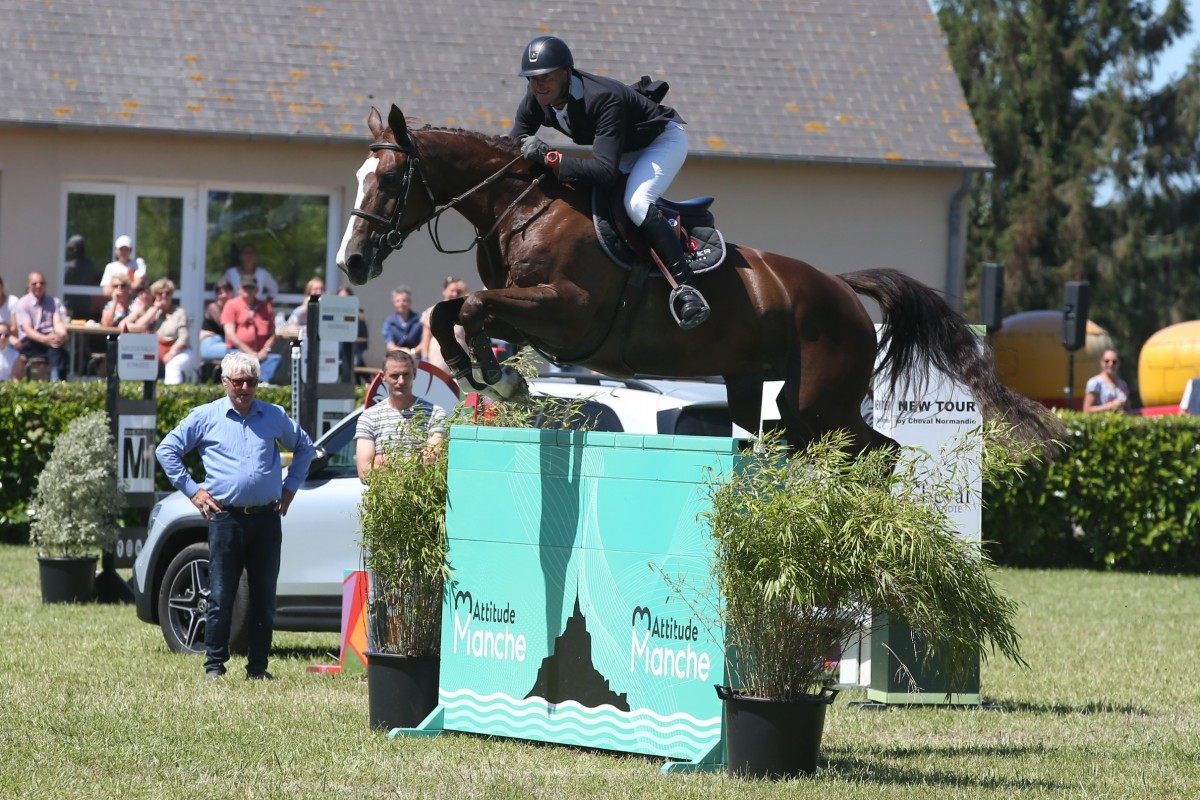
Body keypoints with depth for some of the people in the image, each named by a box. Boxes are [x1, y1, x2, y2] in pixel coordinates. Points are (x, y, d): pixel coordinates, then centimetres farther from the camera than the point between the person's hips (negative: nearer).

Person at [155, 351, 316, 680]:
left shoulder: (274, 416, 12)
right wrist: (191, 489, 4)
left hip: (266, 518, 2)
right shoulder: (206, 417, 6)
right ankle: (214, 664, 4)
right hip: (225, 517, -2)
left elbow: (305, 448, 27)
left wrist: (290, 487, 17)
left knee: (264, 599, 4)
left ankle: (258, 666, 10)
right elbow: (167, 450, 11)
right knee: (221, 597, -3)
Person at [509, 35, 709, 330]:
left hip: (663, 142, -9)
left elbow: (605, 171, -47)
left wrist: (549, 158, -51)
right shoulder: (535, 101, -17)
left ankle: (687, 288, -32)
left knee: (636, 203, -32)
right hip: (623, 150, 9)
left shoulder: (602, 99, -40)